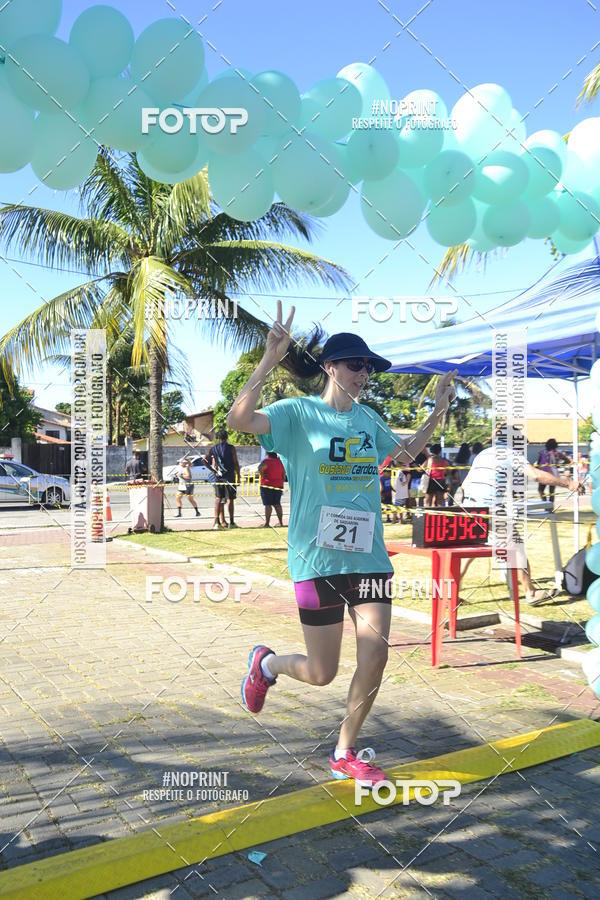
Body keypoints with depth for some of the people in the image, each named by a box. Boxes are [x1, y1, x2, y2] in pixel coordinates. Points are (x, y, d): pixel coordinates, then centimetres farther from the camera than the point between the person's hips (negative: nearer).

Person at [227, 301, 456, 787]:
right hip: (318, 559, -5)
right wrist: (270, 360, -34)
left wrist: (439, 410, 20)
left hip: (369, 556, 5)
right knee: (321, 674, 4)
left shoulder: (367, 418, 11)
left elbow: (405, 453, 29)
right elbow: (239, 419, -25)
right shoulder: (299, 412, -7)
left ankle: (345, 754, 23)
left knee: (375, 656, 0)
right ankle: (267, 662, 39)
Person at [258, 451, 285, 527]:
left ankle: (267, 523, -4)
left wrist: (262, 475, -16)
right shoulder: (280, 461, 7)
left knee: (268, 504, -3)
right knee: (277, 504, 14)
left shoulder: (267, 460, -13)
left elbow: (260, 468, -32)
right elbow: (283, 473, 16)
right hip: (278, 486, 6)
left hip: (267, 486, -6)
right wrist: (281, 482, 24)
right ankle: (281, 522, 15)